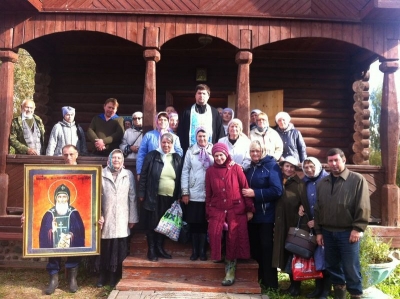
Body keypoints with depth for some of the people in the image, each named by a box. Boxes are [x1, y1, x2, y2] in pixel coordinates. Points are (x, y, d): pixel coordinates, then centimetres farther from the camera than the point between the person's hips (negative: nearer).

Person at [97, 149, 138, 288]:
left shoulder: (128, 175, 4)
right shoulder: (101, 174, 2)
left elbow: (132, 197, 5)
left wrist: (132, 218, 4)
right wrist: (98, 215, -6)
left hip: (122, 220, 0)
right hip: (106, 218, 0)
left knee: (119, 248, 2)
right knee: (104, 248, 7)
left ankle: (115, 276, 18)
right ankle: (103, 275, 24)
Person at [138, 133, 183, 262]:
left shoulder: (177, 158, 6)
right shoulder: (152, 156, -3)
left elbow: (180, 179, 9)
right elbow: (143, 176, -2)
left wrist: (178, 197, 5)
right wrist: (142, 194, -5)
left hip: (170, 199, 3)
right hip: (154, 197, -3)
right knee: (152, 224, 4)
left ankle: (160, 248, 26)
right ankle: (151, 250, 16)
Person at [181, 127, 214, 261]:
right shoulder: (191, 151, 2)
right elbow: (185, 172, 1)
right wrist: (185, 192, -2)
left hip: (209, 194, 0)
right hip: (193, 194, 0)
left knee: (205, 224, 7)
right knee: (193, 224, 7)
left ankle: (202, 250, 20)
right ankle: (195, 250, 21)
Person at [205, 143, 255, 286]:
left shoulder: (236, 168, -2)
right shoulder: (210, 171, 5)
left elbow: (245, 189, 0)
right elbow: (208, 194, 8)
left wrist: (249, 209, -2)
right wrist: (208, 213, 9)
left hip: (236, 209, -2)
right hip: (217, 209, 2)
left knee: (234, 237, -4)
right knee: (214, 233, -16)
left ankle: (230, 266, 13)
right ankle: (218, 258, 11)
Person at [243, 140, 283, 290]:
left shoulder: (272, 166, -10)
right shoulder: (249, 167, 11)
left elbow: (277, 191, -19)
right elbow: (244, 188, 18)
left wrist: (255, 193, -20)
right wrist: (245, 193, -3)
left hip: (266, 215, -6)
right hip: (251, 214, 7)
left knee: (267, 248, 2)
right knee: (254, 248, 14)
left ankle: (271, 283, 16)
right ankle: (258, 279, 30)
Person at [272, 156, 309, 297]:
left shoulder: (299, 184, -6)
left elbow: (306, 203, -13)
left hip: (294, 223, -4)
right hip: (281, 223, 4)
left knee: (294, 253, 3)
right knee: (285, 253, 10)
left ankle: (296, 286, 16)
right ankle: (292, 283, 23)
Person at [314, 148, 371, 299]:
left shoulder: (357, 179, -3)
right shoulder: (322, 183, 10)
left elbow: (363, 207, -8)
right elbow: (317, 209, 11)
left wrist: (357, 229, -13)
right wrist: (318, 231, 8)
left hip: (348, 232, -5)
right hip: (328, 232, 5)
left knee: (350, 268, 1)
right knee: (332, 266, 14)